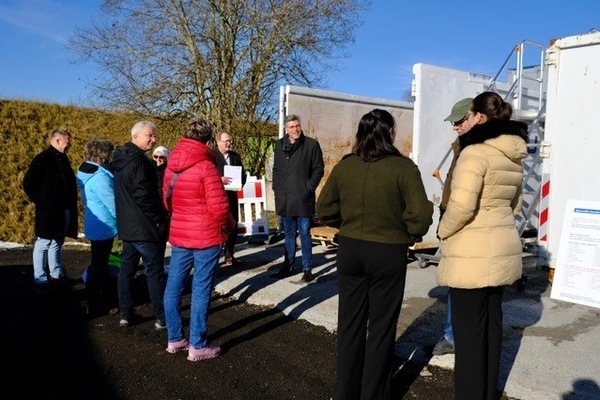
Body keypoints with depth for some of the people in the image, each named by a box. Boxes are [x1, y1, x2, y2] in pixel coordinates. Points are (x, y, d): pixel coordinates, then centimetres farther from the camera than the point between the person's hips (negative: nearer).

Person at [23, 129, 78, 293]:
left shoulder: (63, 159, 12)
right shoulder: (43, 159, -12)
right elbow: (28, 184, -13)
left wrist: (71, 204, 11)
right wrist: (40, 202, -7)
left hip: (64, 211, 8)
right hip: (49, 212, -8)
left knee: (57, 243, 16)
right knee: (43, 244, 2)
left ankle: (56, 274, 27)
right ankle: (40, 279, 10)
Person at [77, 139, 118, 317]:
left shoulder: (89, 172, 7)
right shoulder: (99, 176, -24)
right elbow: (112, 203, -22)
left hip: (97, 226, 10)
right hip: (103, 227, -10)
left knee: (101, 264, 19)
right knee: (98, 266, 1)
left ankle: (107, 299, 34)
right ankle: (95, 306, 13)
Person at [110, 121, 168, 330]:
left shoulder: (121, 159, 13)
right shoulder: (138, 162, -19)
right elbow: (144, 196, -23)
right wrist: (159, 221, -14)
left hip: (127, 226, 9)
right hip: (145, 227, -9)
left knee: (127, 269, 13)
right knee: (155, 271, -2)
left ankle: (125, 314, 21)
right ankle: (163, 318, 5)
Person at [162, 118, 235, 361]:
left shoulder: (171, 167, 5)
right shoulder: (206, 166, -16)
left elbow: (167, 200, 14)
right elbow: (218, 207, -19)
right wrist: (229, 225, -1)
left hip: (179, 234, 7)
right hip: (207, 236, -7)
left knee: (174, 286, 12)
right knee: (201, 290, 1)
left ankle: (175, 339, 25)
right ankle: (197, 346, 10)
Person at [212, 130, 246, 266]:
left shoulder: (236, 156, 12)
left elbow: (242, 174, 14)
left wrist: (240, 183, -6)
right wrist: (219, 179, -26)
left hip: (231, 195, 6)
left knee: (233, 225, 10)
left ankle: (229, 255, 22)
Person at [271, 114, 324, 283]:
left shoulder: (311, 144, -4)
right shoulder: (280, 145, 9)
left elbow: (319, 169, -3)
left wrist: (309, 188, -9)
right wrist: (276, 187, 7)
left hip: (303, 198, -4)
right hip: (284, 198, 4)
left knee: (304, 233, 3)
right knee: (289, 234, 14)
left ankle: (307, 269, 12)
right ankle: (288, 266, 24)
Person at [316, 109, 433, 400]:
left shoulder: (344, 166, -2)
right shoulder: (403, 167, -13)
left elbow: (325, 210, 1)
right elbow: (420, 214, -17)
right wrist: (411, 235, 3)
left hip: (349, 250, 4)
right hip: (388, 253, -3)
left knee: (349, 322, 17)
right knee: (381, 327, 12)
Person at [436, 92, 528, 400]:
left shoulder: (476, 152, -16)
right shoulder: (513, 157, 10)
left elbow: (461, 205, -22)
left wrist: (443, 231, -6)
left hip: (472, 254, -9)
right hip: (502, 249, 9)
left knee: (469, 329, 2)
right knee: (492, 323, 18)